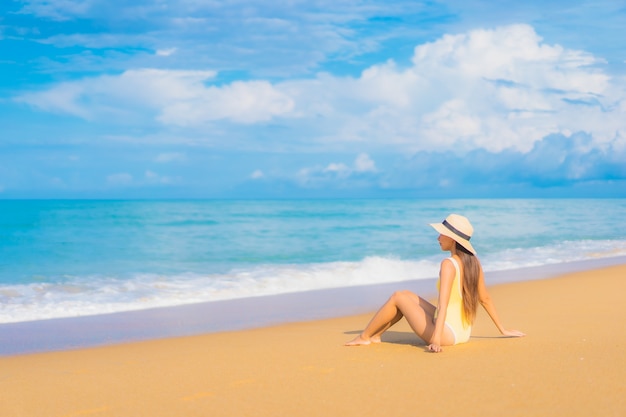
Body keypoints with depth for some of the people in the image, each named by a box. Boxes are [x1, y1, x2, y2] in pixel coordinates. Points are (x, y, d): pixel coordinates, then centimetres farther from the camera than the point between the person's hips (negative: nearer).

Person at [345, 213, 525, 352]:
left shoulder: (449, 264, -19)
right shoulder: (473, 262, 3)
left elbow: (443, 304, -27)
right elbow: (485, 299, 10)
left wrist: (436, 340, -33)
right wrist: (503, 330, 18)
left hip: (447, 333, -8)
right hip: (462, 333, 8)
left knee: (398, 297, 4)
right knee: (407, 295, 18)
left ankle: (364, 337, 17)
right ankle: (375, 335, 26)